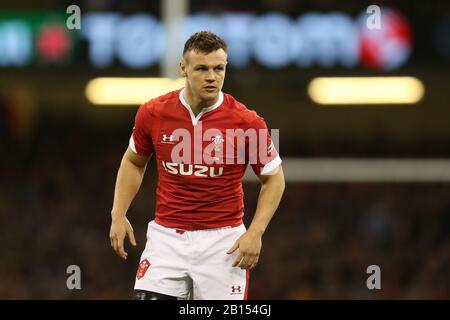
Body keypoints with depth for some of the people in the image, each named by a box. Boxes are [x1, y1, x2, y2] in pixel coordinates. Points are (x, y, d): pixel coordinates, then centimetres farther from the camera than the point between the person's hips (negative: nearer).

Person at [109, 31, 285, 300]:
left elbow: (274, 177, 3)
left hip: (223, 242, -1)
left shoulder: (247, 122, -9)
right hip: (166, 237, 2)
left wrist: (255, 232, -8)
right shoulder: (153, 113, -3)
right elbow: (133, 162, 16)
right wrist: (118, 214, 5)